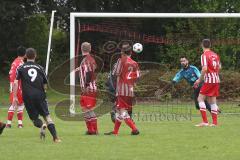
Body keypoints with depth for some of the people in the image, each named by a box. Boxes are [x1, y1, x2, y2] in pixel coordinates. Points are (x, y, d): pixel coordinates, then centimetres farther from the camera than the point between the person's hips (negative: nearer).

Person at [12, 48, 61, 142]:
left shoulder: (21, 68, 7)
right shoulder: (40, 68, 11)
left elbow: (15, 83, -4)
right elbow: (45, 85, 13)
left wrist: (15, 97, -3)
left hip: (27, 96, -1)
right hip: (40, 95, 1)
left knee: (34, 117, 11)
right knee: (47, 116, 2)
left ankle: (41, 125, -23)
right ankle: (55, 137, -13)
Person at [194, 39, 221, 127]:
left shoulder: (204, 55, -11)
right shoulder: (215, 55, 11)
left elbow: (205, 69, -20)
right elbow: (219, 67, 16)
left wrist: (199, 80, -13)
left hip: (209, 80, -7)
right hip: (216, 80, 7)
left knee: (200, 98, -4)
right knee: (213, 101, 11)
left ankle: (205, 121, -13)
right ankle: (214, 122, 9)